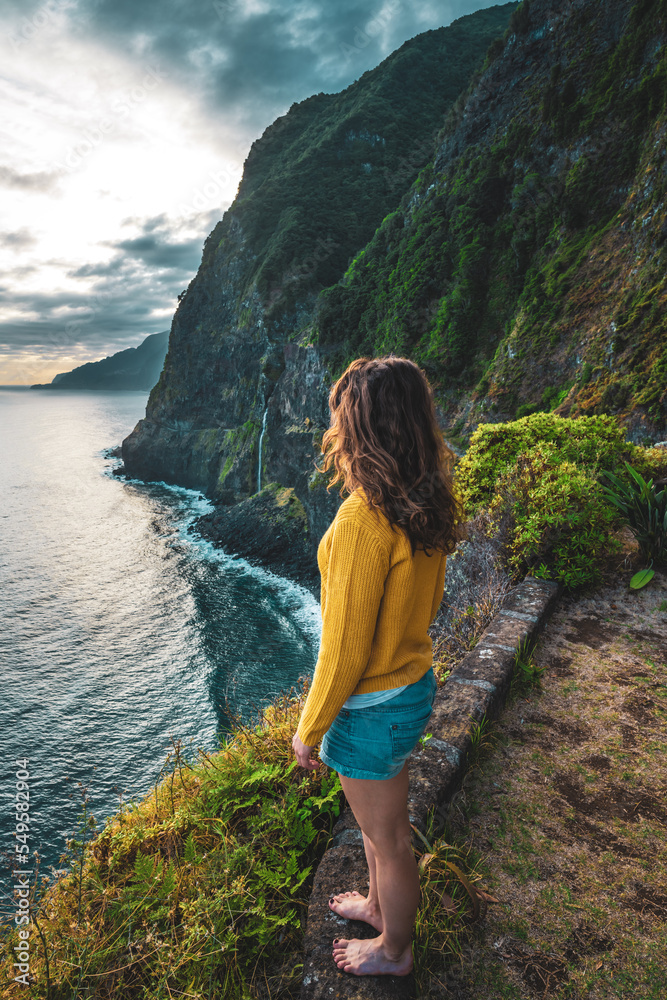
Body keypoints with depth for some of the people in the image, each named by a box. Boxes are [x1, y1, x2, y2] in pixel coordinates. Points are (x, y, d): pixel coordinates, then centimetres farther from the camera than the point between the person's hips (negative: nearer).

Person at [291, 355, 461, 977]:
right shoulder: (429, 506, -5)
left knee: (387, 836, 19)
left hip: (372, 706, -8)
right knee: (377, 819, 31)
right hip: (415, 681, 8)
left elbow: (345, 646, -24)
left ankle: (394, 951, 46)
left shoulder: (364, 518, -31)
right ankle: (378, 905, 57)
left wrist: (309, 728, -10)